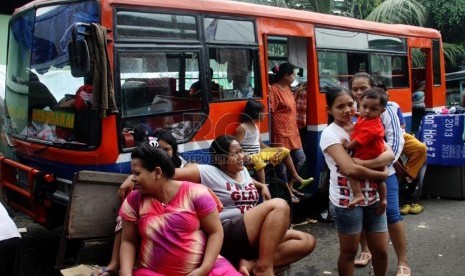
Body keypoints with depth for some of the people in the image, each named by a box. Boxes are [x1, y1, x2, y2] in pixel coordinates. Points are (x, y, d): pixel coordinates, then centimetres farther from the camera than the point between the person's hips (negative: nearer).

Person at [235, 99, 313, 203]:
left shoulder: (255, 126, 12)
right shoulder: (242, 127, -15)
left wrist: (273, 151, 8)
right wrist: (245, 156, -34)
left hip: (259, 153, 9)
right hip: (249, 157, -9)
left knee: (284, 151, 9)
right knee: (258, 161, -44)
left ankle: (295, 177, 13)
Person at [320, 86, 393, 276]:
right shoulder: (330, 134, -13)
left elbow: (389, 154, -7)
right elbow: (350, 169, -26)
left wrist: (364, 164, -24)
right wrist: (381, 175, -14)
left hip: (372, 198, 5)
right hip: (346, 202, -5)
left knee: (381, 250, 12)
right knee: (349, 252, 10)